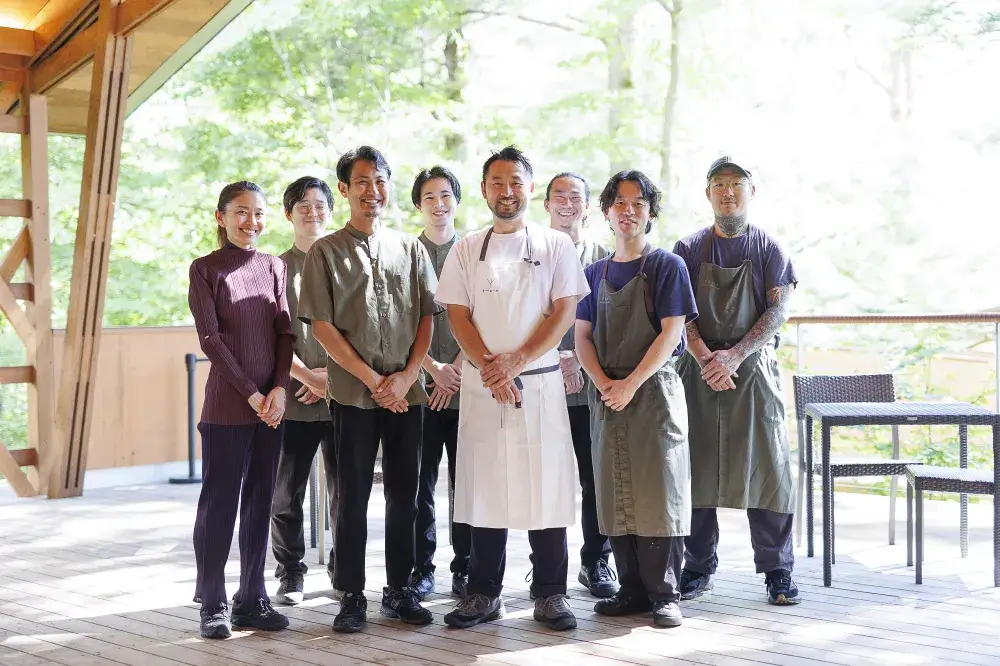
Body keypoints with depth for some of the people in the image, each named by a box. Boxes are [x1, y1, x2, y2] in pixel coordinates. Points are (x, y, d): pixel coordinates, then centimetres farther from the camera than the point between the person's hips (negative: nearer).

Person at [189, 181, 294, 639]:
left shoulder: (274, 267, 11)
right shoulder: (206, 269, -1)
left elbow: (285, 331, 7)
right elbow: (210, 339, -7)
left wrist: (279, 387, -8)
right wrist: (250, 393, -11)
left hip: (271, 404, 4)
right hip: (226, 405, -4)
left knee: (260, 501, 8)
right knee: (219, 502, 0)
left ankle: (251, 599, 15)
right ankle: (213, 604, 7)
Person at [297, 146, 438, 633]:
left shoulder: (410, 248, 11)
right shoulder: (325, 252, 2)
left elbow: (426, 318, 8)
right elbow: (321, 326, -4)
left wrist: (406, 376, -6)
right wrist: (372, 379, -9)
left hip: (406, 392, 3)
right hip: (353, 393, -3)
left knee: (404, 493, 7)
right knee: (352, 496, 2)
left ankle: (400, 589, 18)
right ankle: (351, 596, 10)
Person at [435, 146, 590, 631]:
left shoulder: (555, 245, 6)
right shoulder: (466, 250, 11)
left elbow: (564, 312, -2)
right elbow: (457, 315, 4)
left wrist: (515, 362, -13)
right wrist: (490, 368, -11)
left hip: (541, 380, -1)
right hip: (481, 384, 2)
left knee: (546, 482, -2)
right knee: (484, 484, 4)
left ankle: (550, 594, 7)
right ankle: (484, 594, 12)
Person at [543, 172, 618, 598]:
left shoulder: (603, 259, 11)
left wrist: (578, 358, -7)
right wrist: (555, 358, -11)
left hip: (591, 386, 1)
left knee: (598, 479, 3)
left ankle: (596, 562, 17)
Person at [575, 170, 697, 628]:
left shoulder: (667, 266, 0)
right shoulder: (595, 273, 13)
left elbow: (671, 332, -8)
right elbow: (582, 336, 10)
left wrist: (631, 384, -15)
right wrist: (604, 382, -8)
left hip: (654, 390, -4)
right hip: (607, 396, 4)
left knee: (659, 492, -5)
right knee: (615, 495, 5)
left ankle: (664, 594, 1)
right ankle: (632, 589, 14)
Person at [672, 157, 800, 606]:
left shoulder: (769, 249, 4)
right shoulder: (688, 249, 7)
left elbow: (777, 311, -5)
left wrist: (734, 355, -17)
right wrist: (705, 359, -17)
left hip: (753, 369, -1)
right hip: (700, 369, 1)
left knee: (765, 466, -3)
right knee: (696, 468, 3)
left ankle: (777, 570, 4)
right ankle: (698, 567, 12)